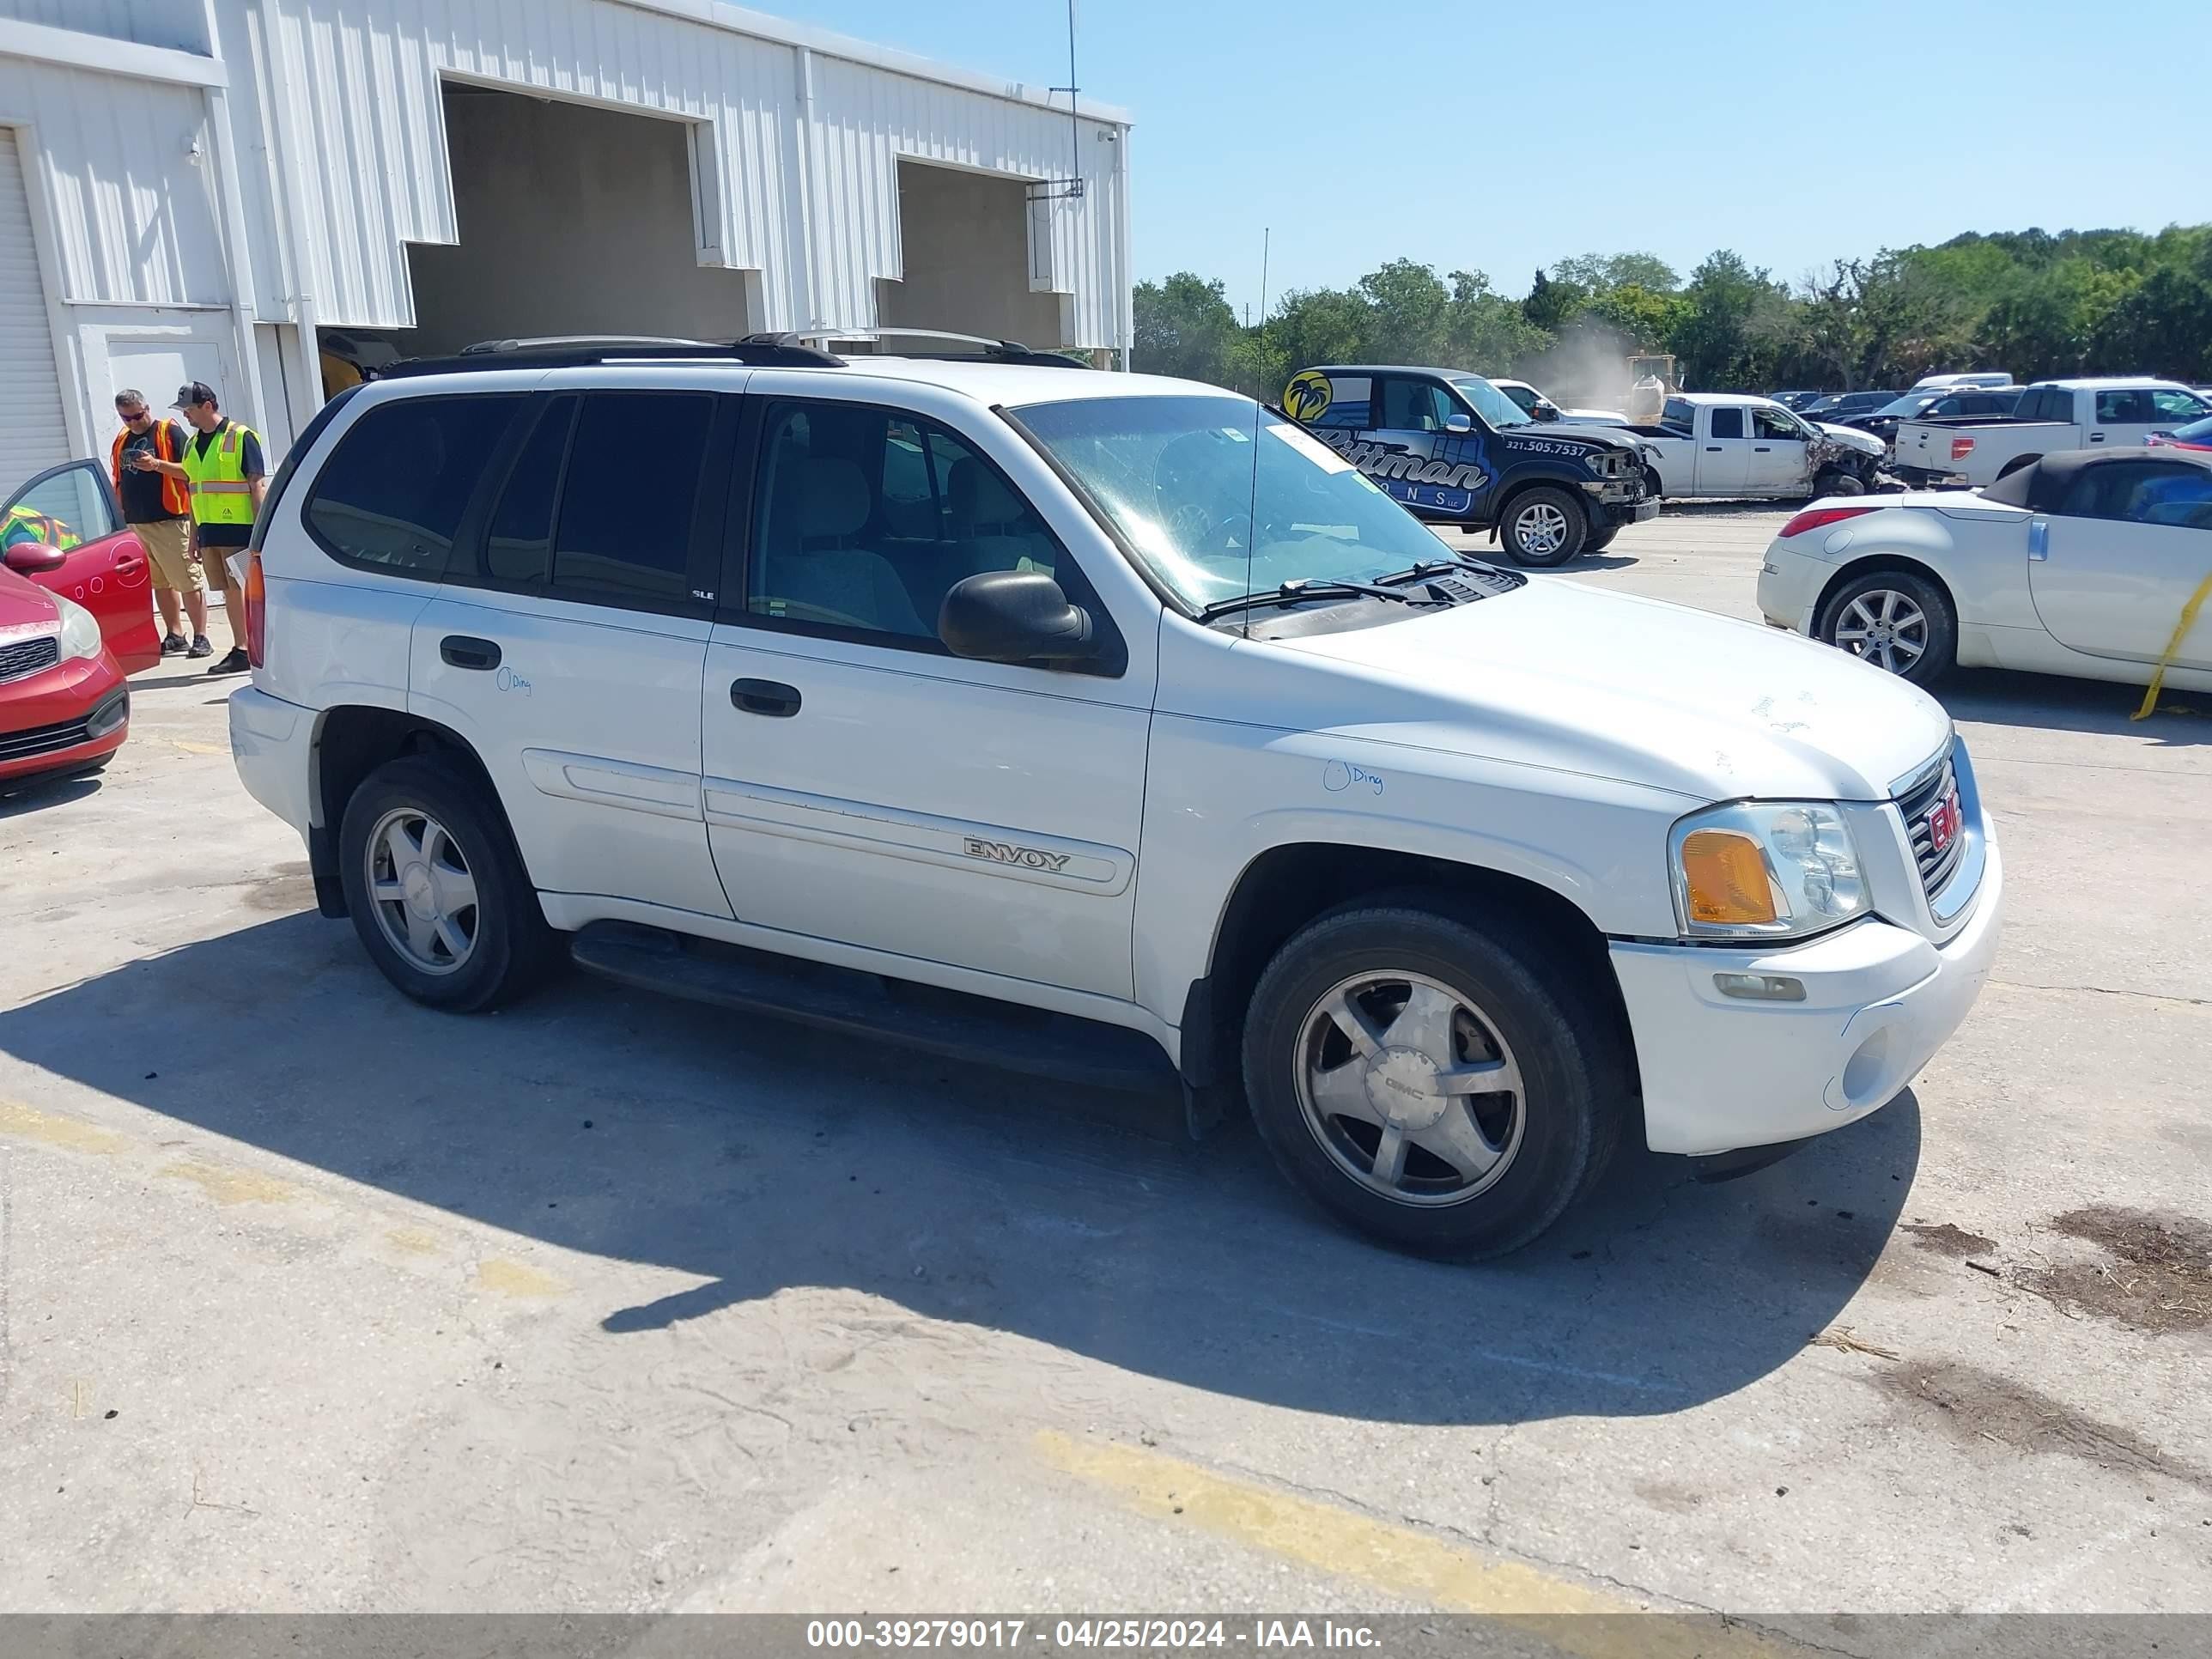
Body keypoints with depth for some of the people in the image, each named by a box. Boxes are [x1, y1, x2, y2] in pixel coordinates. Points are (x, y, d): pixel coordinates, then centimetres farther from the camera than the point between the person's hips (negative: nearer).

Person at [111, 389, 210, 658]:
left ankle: (201, 638, -3)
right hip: (135, 524, 6)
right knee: (159, 583, 10)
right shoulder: (121, 440, 17)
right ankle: (173, 637, 15)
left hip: (169, 521, -6)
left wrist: (157, 465, -20)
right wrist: (120, 518, 19)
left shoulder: (169, 432, -1)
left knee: (188, 581, -5)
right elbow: (119, 482, 23)